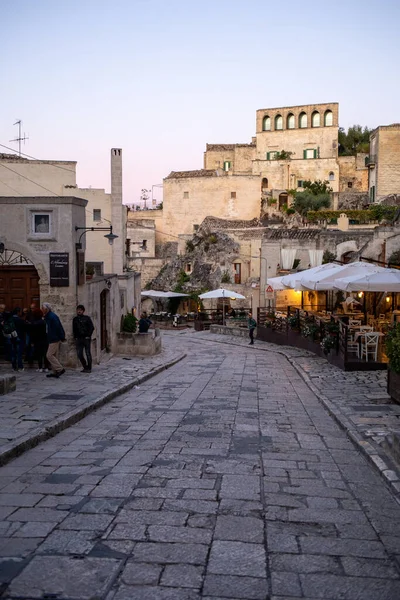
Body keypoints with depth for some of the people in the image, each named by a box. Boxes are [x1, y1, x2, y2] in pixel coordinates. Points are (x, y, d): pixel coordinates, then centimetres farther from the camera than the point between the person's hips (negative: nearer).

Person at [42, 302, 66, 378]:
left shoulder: (52, 317, -17)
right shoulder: (48, 316, 15)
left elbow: (58, 327, -21)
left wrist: (62, 338, -18)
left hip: (54, 340, -10)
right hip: (52, 339, 10)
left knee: (49, 355, -9)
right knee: (54, 356, 12)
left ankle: (60, 369, -8)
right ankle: (55, 372, 17)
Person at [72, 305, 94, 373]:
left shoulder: (87, 318, 0)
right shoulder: (75, 319, 11)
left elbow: (92, 328, -3)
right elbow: (74, 329, 16)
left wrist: (88, 336, -10)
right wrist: (75, 337, 6)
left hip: (86, 338, -4)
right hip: (79, 339, 4)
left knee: (88, 353, -1)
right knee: (79, 354, 1)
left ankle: (89, 368, 7)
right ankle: (85, 367, 16)